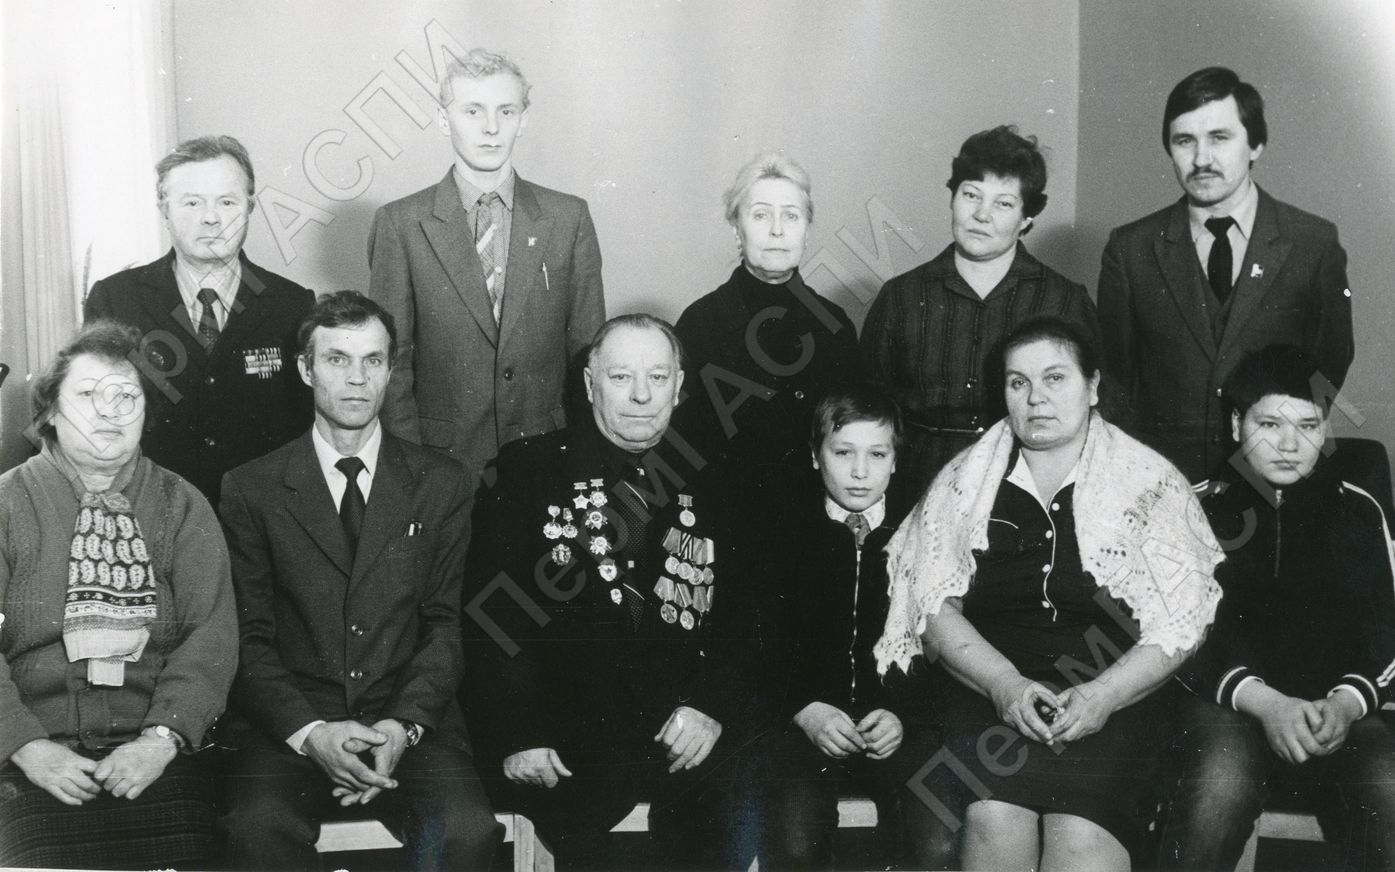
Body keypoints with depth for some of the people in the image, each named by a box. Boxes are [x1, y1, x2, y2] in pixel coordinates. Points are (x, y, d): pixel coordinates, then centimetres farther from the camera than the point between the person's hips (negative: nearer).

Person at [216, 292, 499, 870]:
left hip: (410, 723, 1)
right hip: (289, 726, -1)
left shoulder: (441, 485, 11)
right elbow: (250, 636, 3)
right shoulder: (251, 489, 8)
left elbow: (445, 624, 6)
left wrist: (403, 725, -11)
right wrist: (311, 732, -13)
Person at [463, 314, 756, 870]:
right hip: (564, 742, -2)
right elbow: (487, 615, -1)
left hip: (682, 735, 3)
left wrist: (712, 706, -6)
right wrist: (517, 735, -11)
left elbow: (740, 617, 12)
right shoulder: (529, 470, 4)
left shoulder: (710, 488, 14)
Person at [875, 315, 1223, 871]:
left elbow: (1181, 624, 1)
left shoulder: (1150, 483, 8)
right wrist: (1004, 682, -11)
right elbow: (935, 606, 5)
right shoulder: (965, 481, 13)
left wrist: (1103, 694, -13)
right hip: (989, 694, 1)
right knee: (995, 819, -27)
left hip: (1112, 699, -1)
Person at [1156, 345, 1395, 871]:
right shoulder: (1199, 508, 9)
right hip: (1227, 700, -2)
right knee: (1220, 785, -36)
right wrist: (1264, 702, -15)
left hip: (1337, 704, 2)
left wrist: (1348, 702, -10)